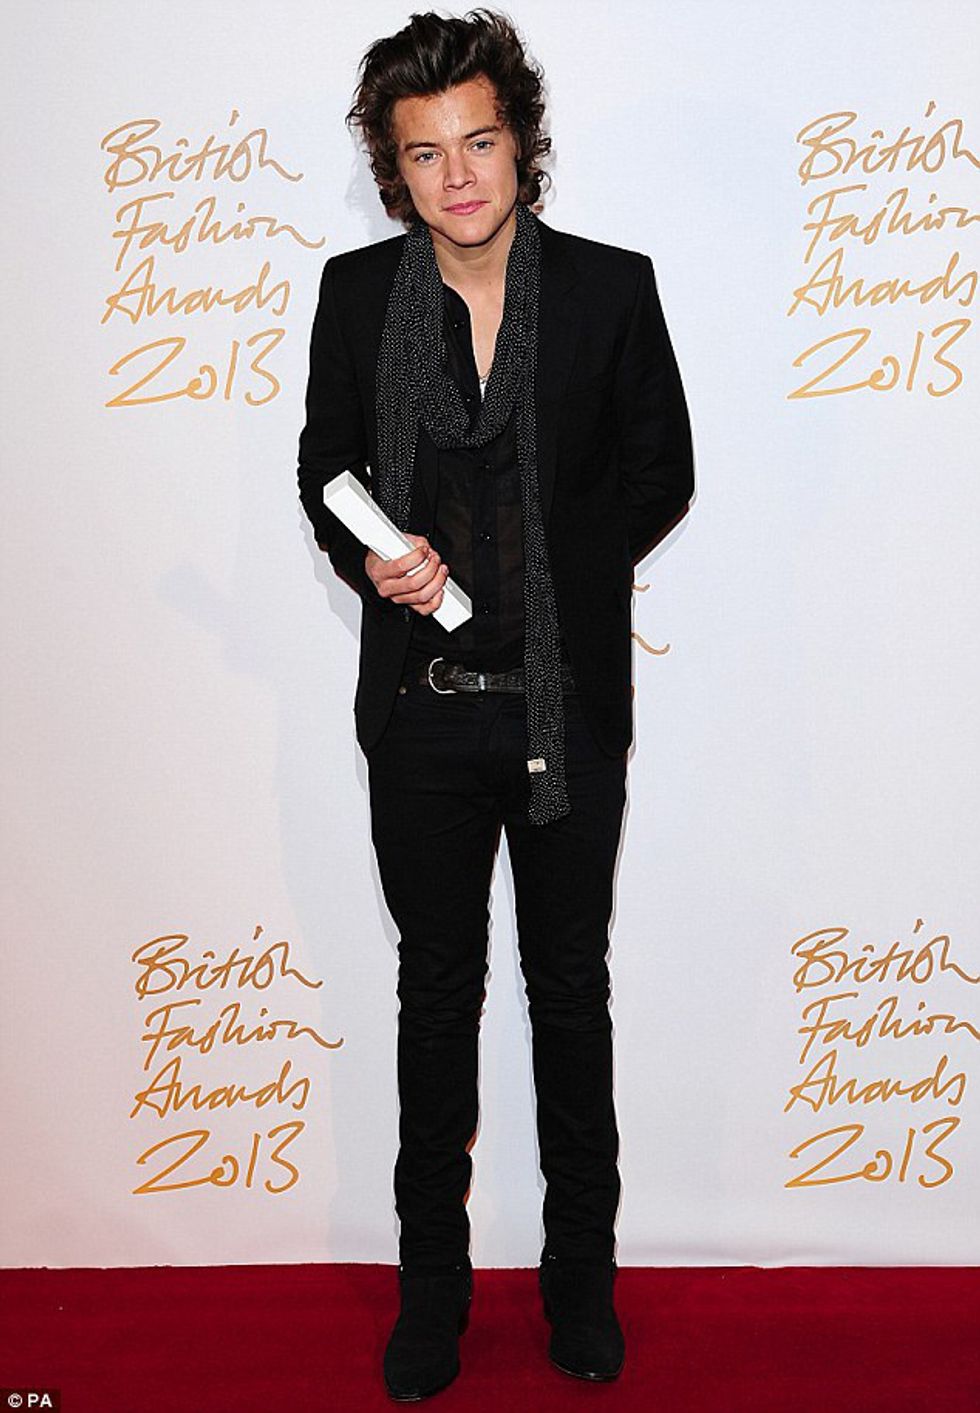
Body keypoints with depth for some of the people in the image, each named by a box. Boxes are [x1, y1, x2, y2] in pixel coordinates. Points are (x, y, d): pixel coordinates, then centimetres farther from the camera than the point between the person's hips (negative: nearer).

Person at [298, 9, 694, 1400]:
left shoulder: (612, 287, -3)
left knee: (571, 988, 12)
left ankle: (582, 1269, 31)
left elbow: (661, 472, 2)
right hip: (422, 705, 1)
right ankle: (433, 1276, 30)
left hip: (569, 703, -1)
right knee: (437, 989, 13)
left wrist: (541, 565, -9)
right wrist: (374, 558, -13)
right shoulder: (356, 293, 0)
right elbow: (325, 473, 7)